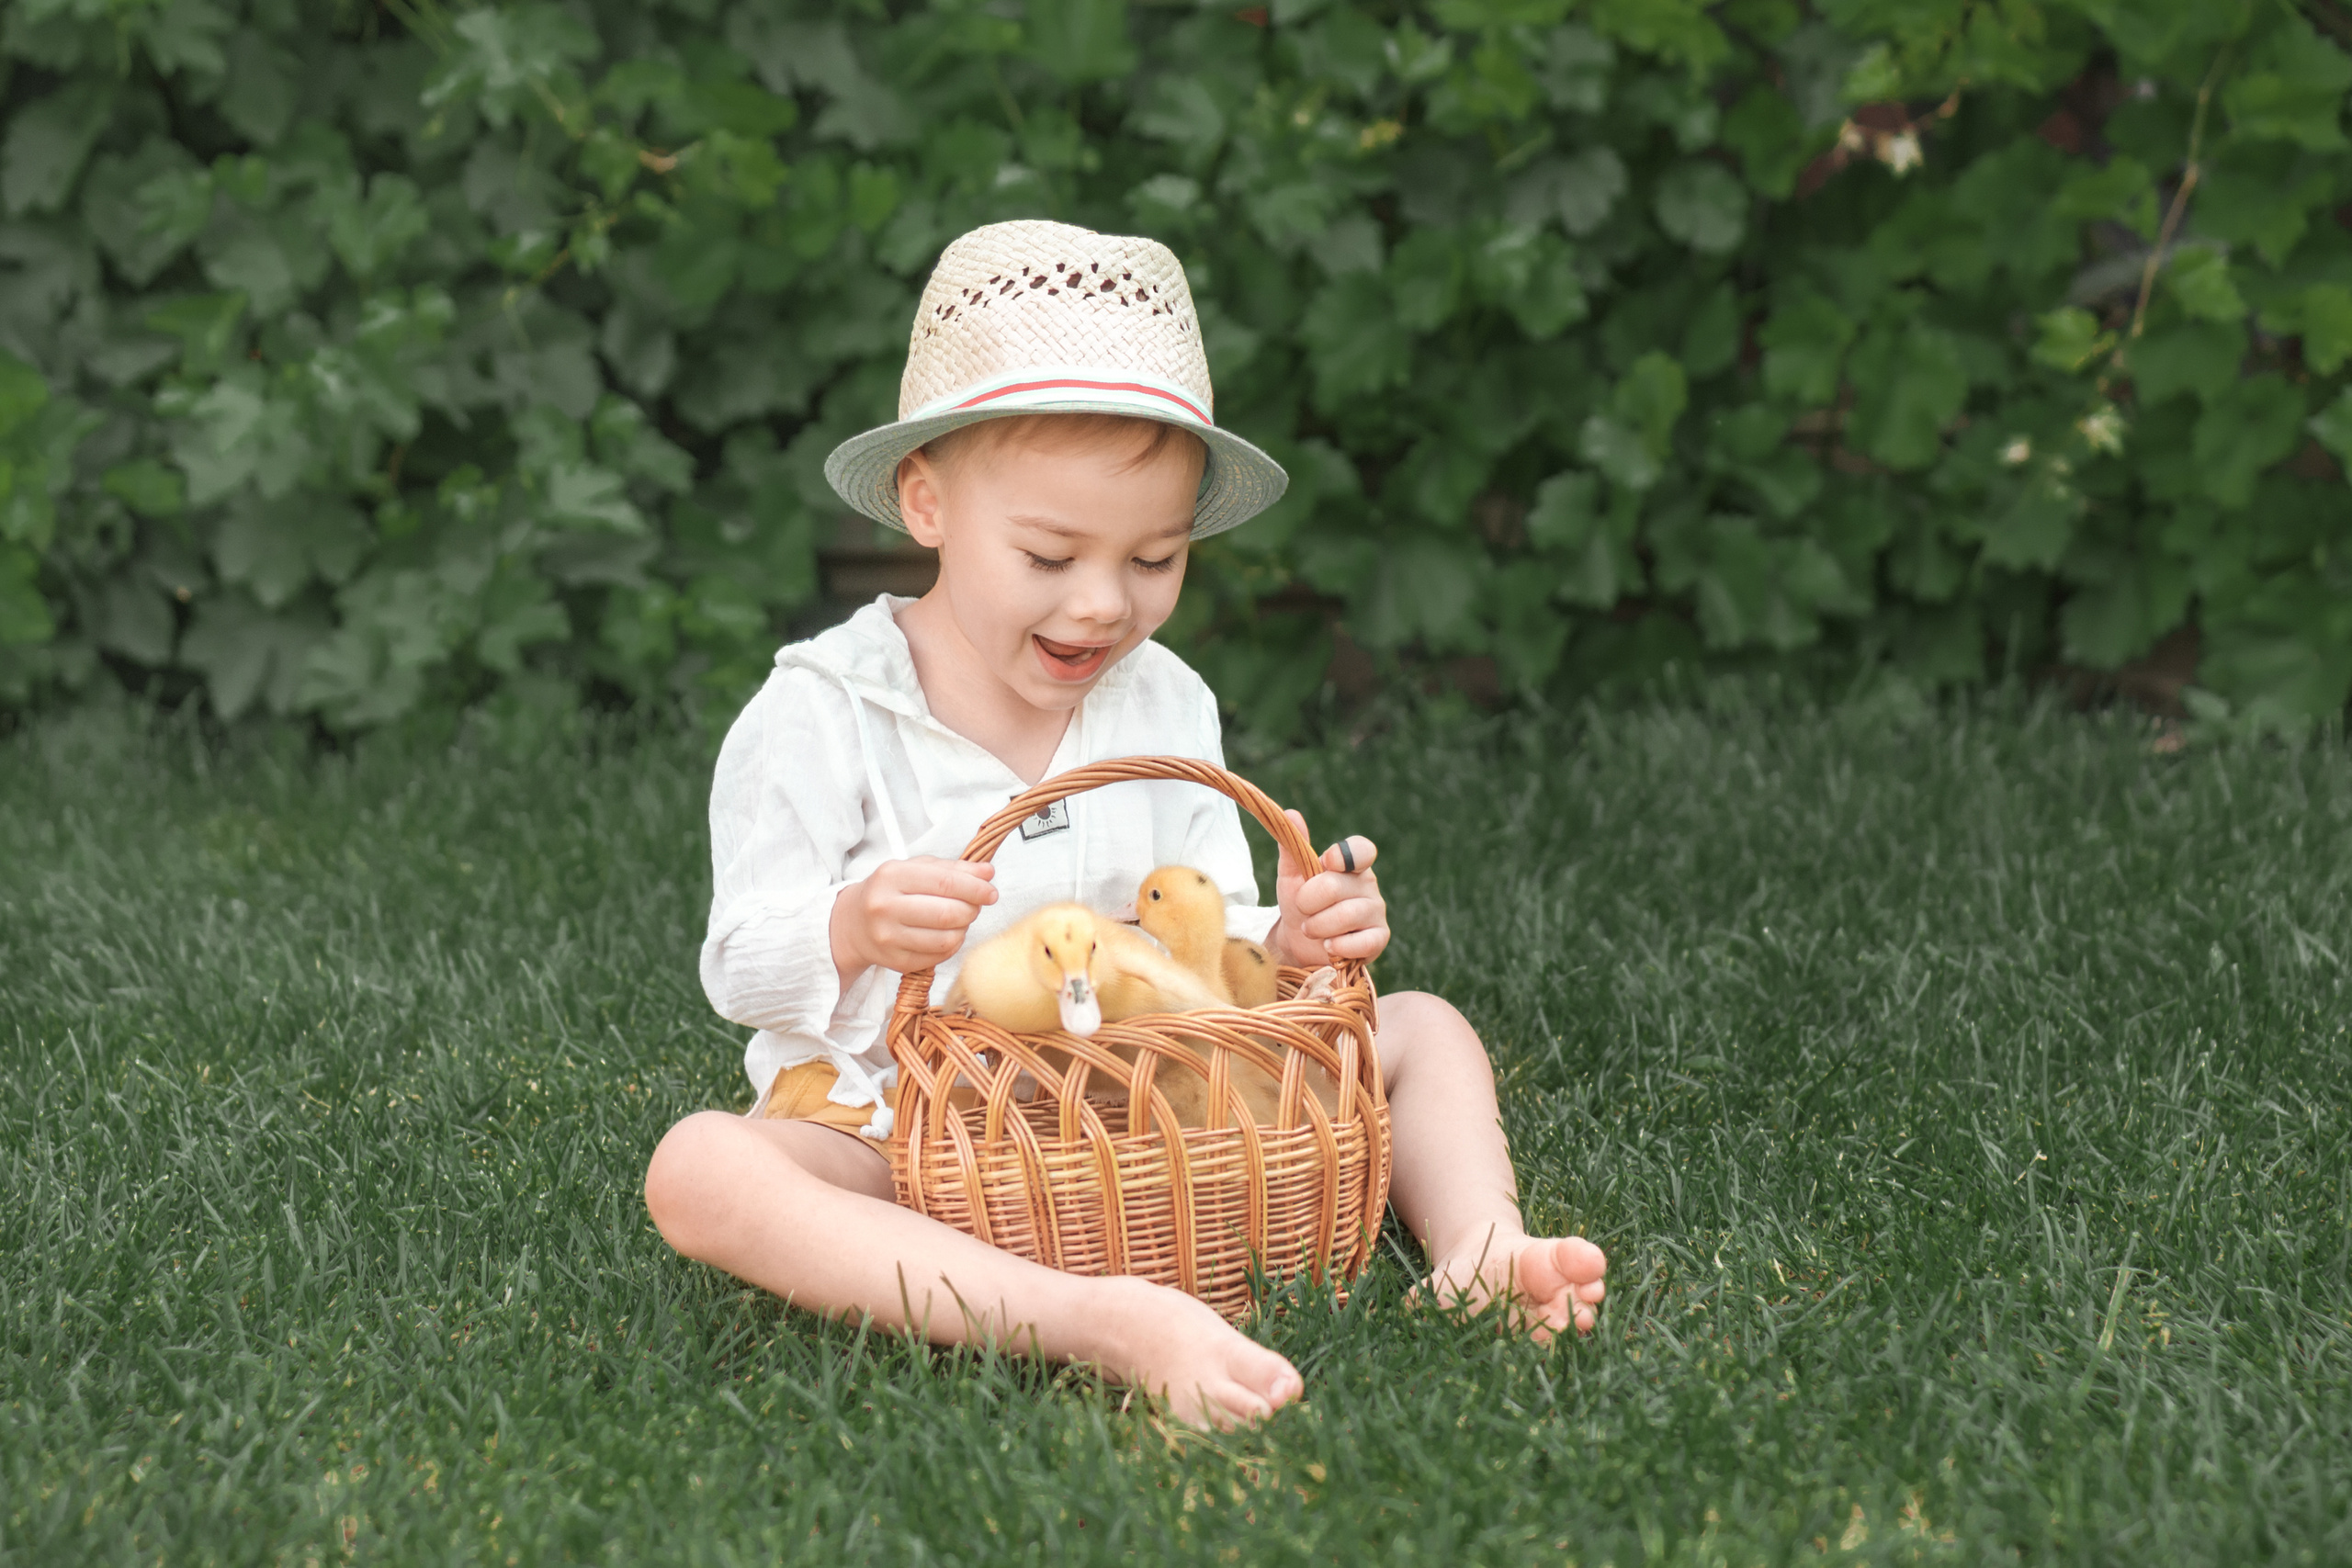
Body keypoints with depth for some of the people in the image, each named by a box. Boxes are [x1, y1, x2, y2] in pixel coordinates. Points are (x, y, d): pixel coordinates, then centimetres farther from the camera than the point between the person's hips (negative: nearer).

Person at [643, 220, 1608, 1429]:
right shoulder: (824, 712, -8)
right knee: (698, 1168, -37)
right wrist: (853, 929, -33)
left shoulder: (1165, 707, 6)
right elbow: (743, 968, -10)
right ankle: (1099, 1323, -53)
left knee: (1421, 1031, 1)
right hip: (891, 1127, -4)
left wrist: (1288, 942, -15)